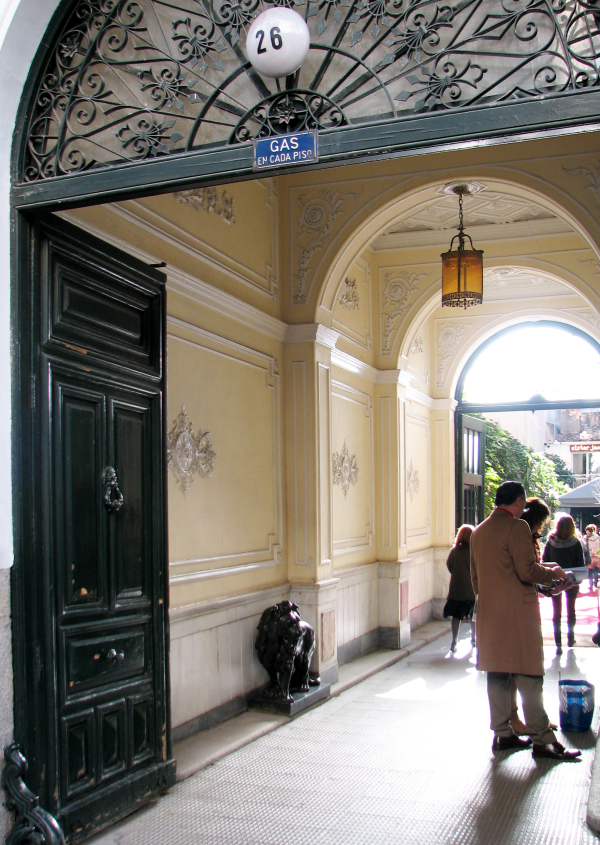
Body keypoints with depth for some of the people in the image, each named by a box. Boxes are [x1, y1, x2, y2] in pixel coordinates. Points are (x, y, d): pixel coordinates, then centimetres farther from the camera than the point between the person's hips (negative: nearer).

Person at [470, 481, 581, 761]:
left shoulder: (479, 532, 13)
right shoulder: (516, 527, -12)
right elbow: (527, 571, -17)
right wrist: (553, 574, 0)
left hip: (488, 613, 8)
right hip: (518, 612, -8)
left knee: (497, 674, 11)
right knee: (529, 675, -2)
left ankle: (502, 734, 17)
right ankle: (542, 740, 3)